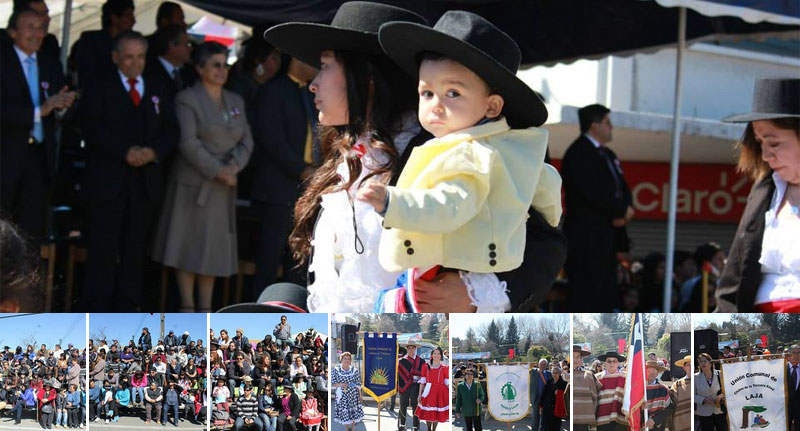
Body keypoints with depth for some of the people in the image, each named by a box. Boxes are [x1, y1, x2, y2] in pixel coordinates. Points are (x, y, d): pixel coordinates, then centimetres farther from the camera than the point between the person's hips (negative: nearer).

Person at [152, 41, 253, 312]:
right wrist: (216, 171, -17)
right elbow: (188, 142, -13)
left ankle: (205, 309, 10)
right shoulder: (187, 100, -4)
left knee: (214, 248, 6)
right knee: (189, 245, -3)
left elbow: (246, 140, 10)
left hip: (223, 188, 6)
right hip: (194, 184, -6)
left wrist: (233, 166, -9)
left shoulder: (236, 102, 15)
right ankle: (187, 308, 2)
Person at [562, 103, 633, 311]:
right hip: (586, 238, -9)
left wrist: (624, 211, -3)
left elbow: (622, 189, 19)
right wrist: (621, 211, -7)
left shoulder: (608, 155, 22)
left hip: (607, 238, 9)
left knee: (606, 297, 6)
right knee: (586, 295, -12)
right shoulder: (578, 153, -9)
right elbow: (592, 192, -18)